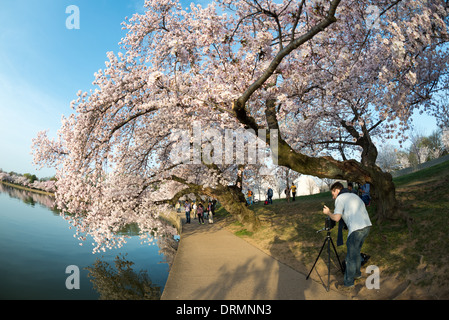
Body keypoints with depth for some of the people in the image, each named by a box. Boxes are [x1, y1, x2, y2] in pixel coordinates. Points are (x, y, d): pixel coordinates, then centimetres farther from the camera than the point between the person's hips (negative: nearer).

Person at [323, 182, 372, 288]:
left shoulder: (340, 198, -2)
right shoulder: (354, 195, 22)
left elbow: (336, 218, -12)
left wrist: (328, 212, 6)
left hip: (356, 229, -8)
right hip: (367, 225, 8)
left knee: (351, 256, 3)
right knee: (356, 252, 25)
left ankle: (348, 281, 12)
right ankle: (357, 273, 39)